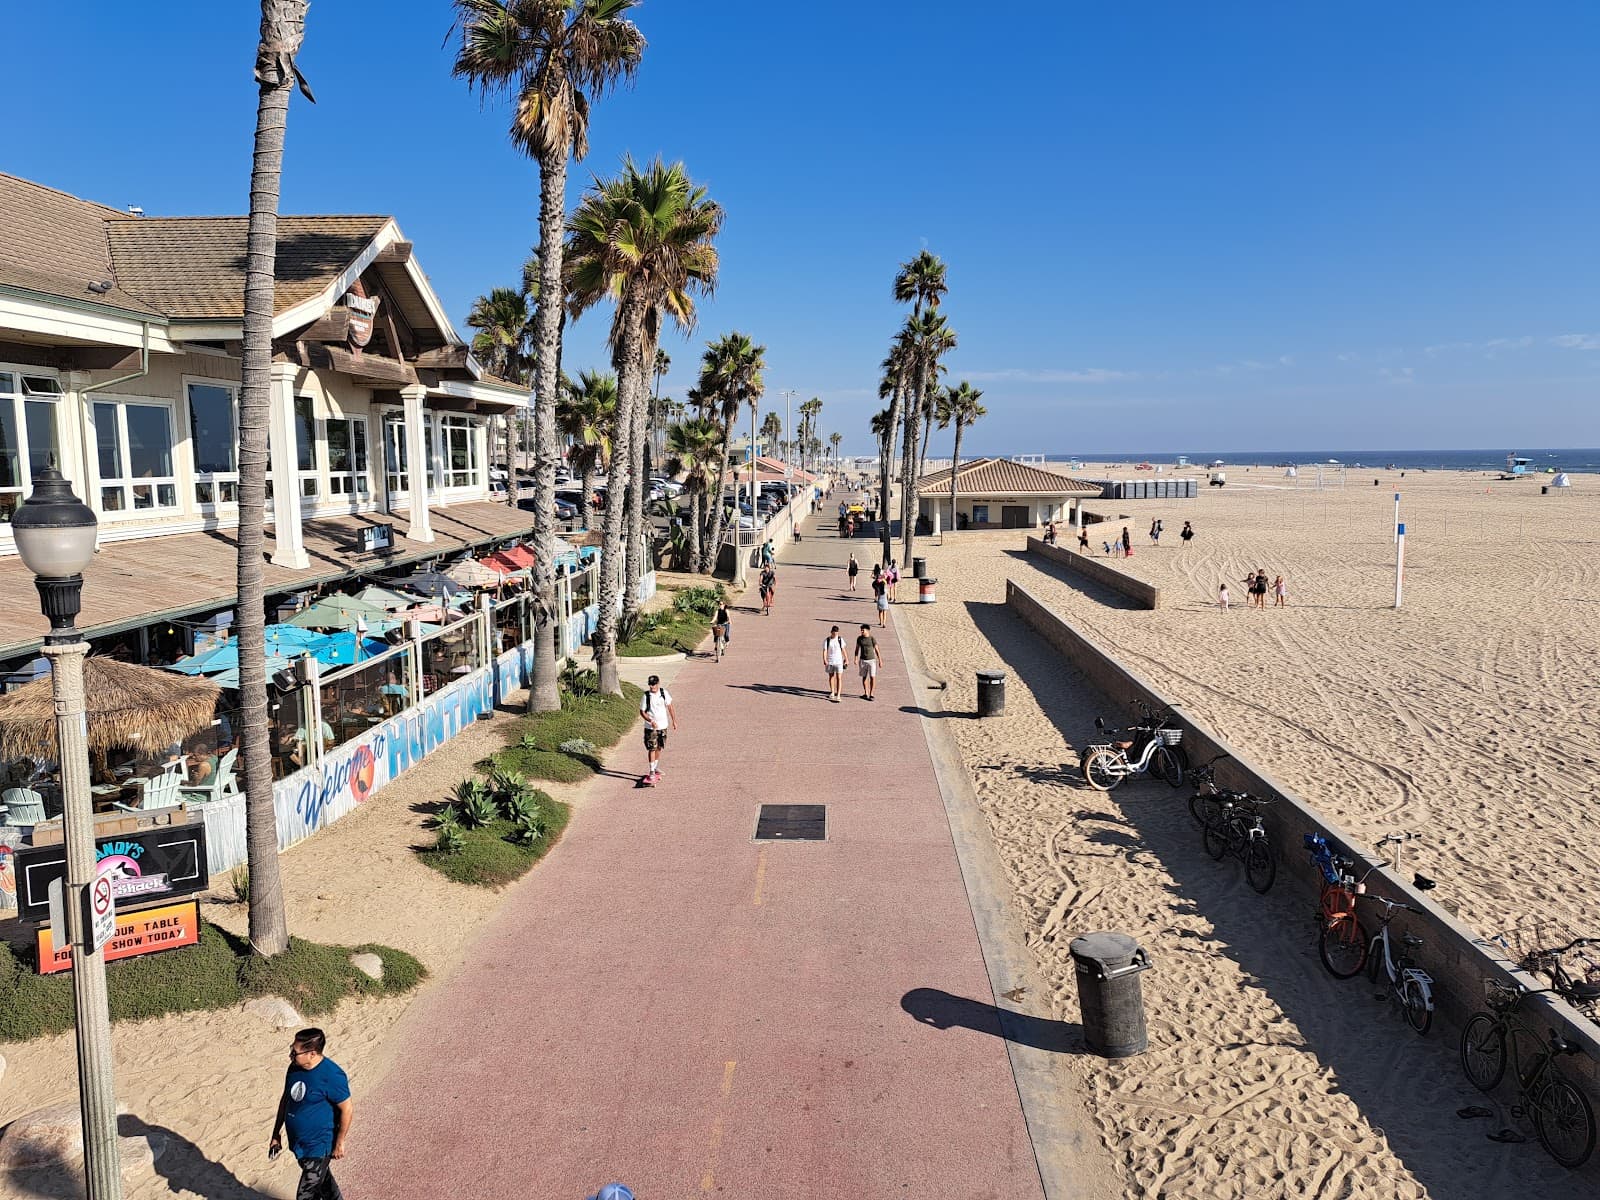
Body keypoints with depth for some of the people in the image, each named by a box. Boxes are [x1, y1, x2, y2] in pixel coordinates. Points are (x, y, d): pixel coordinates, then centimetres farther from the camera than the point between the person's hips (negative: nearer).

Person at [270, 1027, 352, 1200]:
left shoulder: (331, 1075, -26)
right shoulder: (294, 1068, -5)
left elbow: (346, 1108, -18)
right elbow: (285, 1098, 10)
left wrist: (339, 1143, -12)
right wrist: (276, 1134, 13)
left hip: (318, 1146, -7)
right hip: (298, 1142, 7)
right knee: (322, 1181, 25)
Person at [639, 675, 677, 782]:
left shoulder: (664, 693, -2)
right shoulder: (646, 696, -12)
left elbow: (670, 707, 8)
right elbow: (642, 711, -9)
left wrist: (674, 721, 8)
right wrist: (650, 721, -23)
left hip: (663, 725, 4)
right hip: (650, 727, -4)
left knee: (659, 748, 14)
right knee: (652, 748, -6)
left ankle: (656, 767, 29)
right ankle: (651, 771, 0)